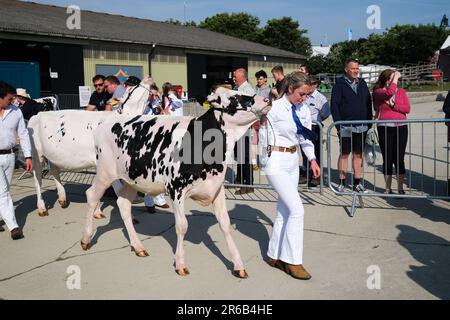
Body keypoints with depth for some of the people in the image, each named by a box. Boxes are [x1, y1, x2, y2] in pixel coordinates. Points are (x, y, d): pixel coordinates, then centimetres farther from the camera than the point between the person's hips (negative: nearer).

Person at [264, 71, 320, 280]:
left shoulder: (303, 110, 5)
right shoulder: (275, 109, -14)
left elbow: (305, 137, 12)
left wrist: (312, 159, 4)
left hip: (293, 162, 7)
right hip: (277, 163, -7)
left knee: (284, 211, 13)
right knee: (297, 209, -10)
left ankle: (275, 255, 26)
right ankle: (292, 261, 2)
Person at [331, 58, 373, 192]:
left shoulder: (362, 84, 11)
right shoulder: (339, 85, -3)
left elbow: (368, 104, 13)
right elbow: (334, 105, -7)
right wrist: (338, 124, -13)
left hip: (361, 127, 4)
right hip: (345, 127, -4)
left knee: (358, 154, 9)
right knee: (344, 154, 2)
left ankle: (357, 182, 16)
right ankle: (342, 182, 9)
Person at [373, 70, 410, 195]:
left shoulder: (401, 92, 11)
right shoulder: (378, 92, 1)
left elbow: (407, 109, 1)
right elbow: (389, 92, -20)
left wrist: (393, 105, -11)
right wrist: (396, 77, -10)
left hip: (401, 128, 2)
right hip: (385, 128, -1)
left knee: (399, 159, 0)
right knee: (387, 159, 4)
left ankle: (400, 188, 10)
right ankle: (388, 188, 16)